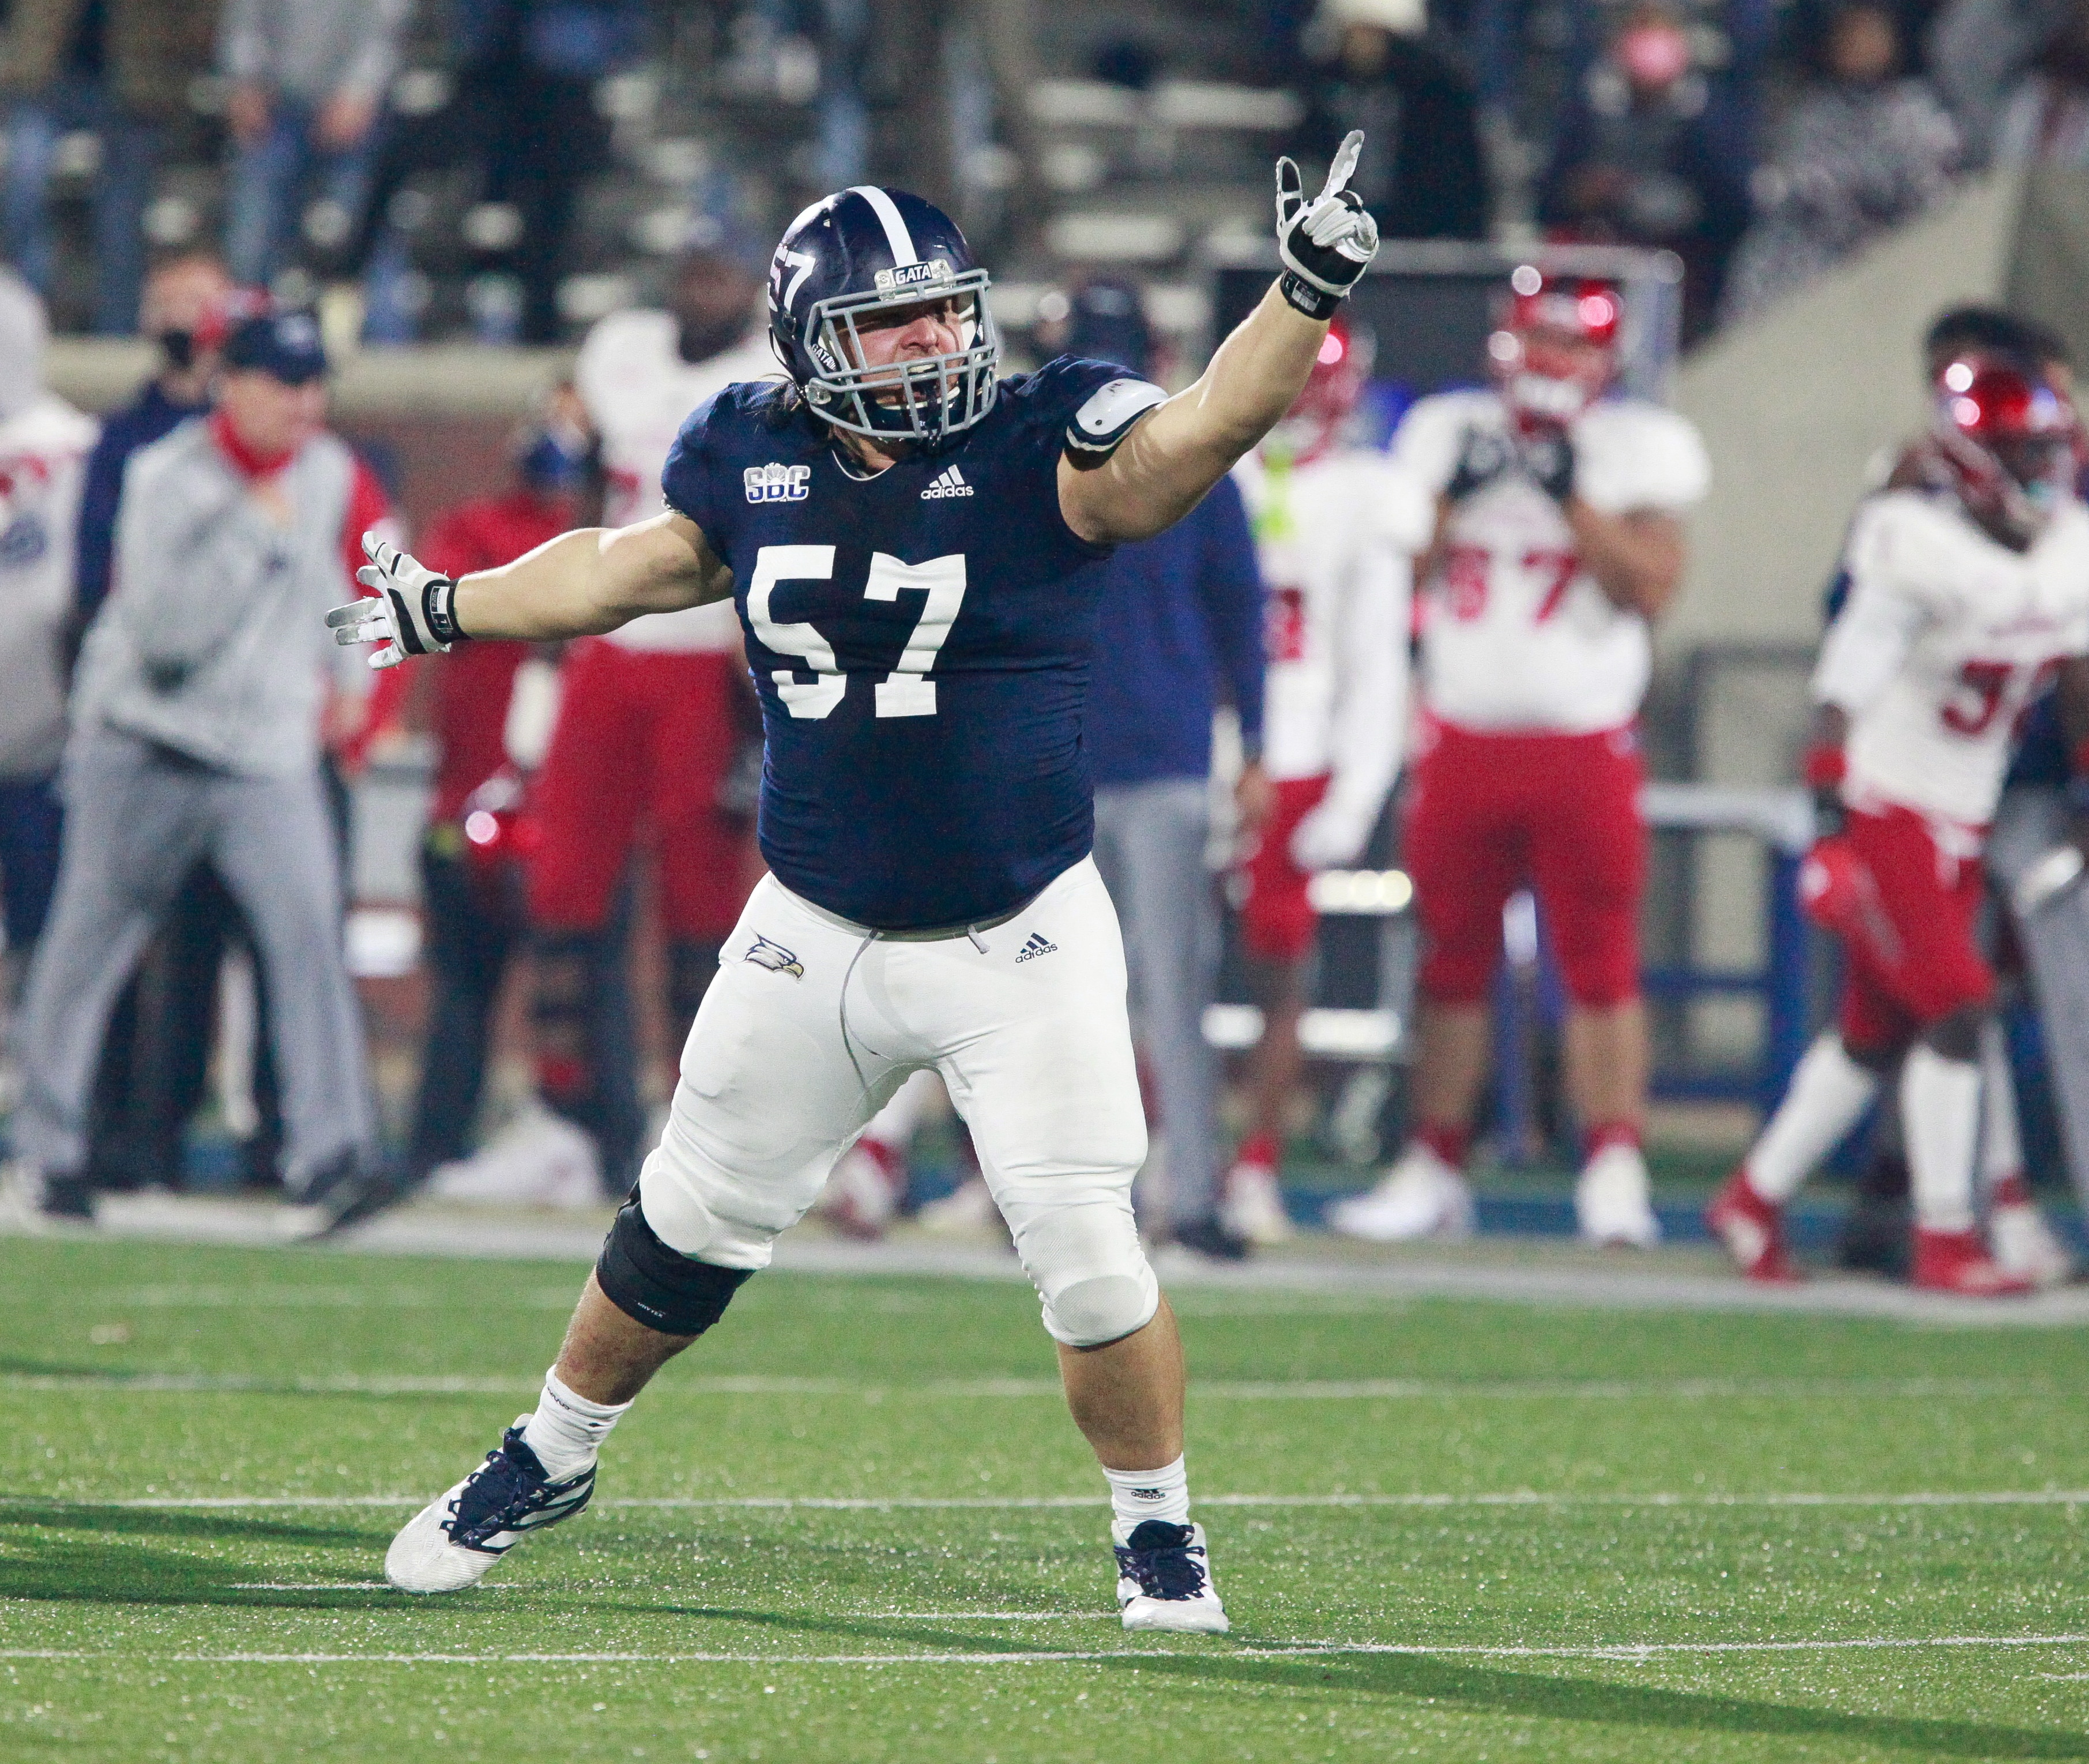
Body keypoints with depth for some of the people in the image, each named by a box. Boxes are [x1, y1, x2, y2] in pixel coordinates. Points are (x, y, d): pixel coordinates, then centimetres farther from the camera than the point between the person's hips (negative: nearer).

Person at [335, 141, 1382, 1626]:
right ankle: (551, 1459, 37)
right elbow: (633, 567, 17)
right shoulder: (754, 466, -2)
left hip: (1021, 945, -3)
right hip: (816, 938, 3)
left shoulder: (1037, 456, -13)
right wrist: (448, 610, 28)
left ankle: (1159, 1531, 14)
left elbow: (1198, 438, -30)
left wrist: (1307, 295, -45)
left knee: (1090, 1261, -8)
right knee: (690, 1227, 16)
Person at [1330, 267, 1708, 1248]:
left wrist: (1573, 499, -15)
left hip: (1582, 749, -3)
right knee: (1452, 961, 8)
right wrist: (1452, 498, -7)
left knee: (1600, 961, -7)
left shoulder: (1635, 450, 0)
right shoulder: (1447, 436, 9)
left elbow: (1652, 588, -11)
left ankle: (1614, 1175, -7)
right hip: (1462, 742, 3)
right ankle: (1432, 1174, 15)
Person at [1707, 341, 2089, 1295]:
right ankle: (1944, 1241, -6)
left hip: (1962, 823, 8)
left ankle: (1755, 1198, 27)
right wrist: (1829, 819, -24)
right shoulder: (1923, 550, -21)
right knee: (1956, 1009, -14)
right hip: (1883, 812, -8)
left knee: (1878, 1034, 13)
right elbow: (1844, 689, -21)